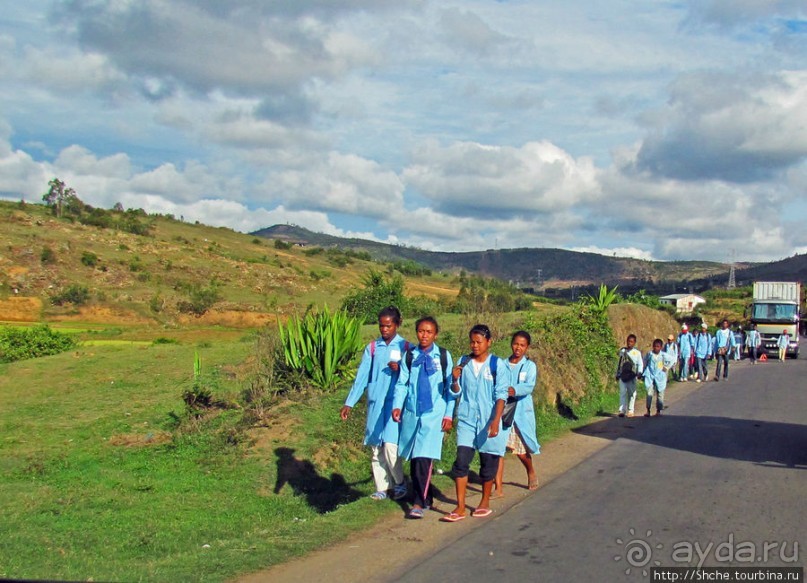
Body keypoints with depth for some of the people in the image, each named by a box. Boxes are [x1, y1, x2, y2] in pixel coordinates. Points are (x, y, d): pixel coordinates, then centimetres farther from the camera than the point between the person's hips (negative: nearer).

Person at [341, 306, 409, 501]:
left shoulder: (405, 347, 1)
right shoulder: (372, 348, 8)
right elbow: (362, 376, 7)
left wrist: (400, 370, -18)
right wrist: (349, 404, 1)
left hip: (395, 403, -3)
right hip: (374, 404, 4)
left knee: (390, 446, -12)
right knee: (375, 448, 5)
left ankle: (399, 483, 10)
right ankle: (382, 487, 16)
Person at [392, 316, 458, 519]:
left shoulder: (443, 356, 2)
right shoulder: (409, 356, 7)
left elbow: (450, 387, 5)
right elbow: (402, 383, 7)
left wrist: (448, 414, 1)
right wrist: (397, 405, -8)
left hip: (434, 414, -3)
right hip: (411, 413, 3)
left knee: (424, 458, -12)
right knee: (414, 459, 8)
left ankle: (419, 503, -6)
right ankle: (425, 497, 22)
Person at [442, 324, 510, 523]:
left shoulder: (497, 365, -5)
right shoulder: (464, 363, 5)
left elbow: (501, 395, -7)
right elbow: (458, 391, 11)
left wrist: (496, 421, -15)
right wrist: (455, 379, -10)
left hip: (488, 421, -2)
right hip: (466, 419, 3)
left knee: (488, 462, 7)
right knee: (461, 461, -5)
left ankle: (485, 502, 25)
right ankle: (460, 508, -1)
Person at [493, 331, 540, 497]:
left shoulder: (529, 366, -1)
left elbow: (529, 386, -18)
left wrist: (515, 390, -37)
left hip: (521, 412, -2)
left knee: (521, 451, 9)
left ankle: (531, 472, 41)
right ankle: (498, 487, -5)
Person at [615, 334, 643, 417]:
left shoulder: (637, 352, 3)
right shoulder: (622, 350, 11)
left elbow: (640, 364, 5)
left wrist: (639, 372, -12)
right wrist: (617, 374, 17)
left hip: (632, 376, -1)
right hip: (622, 375, 1)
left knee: (632, 393, 2)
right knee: (623, 392, -6)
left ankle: (630, 410, 10)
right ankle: (622, 410, -9)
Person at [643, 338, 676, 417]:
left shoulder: (664, 355, -7)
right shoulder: (649, 354, -2)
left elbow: (673, 361, 5)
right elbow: (645, 362, 16)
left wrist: (667, 368, 0)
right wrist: (644, 370, 10)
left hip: (660, 377, 0)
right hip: (650, 376, 0)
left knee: (660, 394, 8)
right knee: (649, 393, -9)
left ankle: (658, 411, 19)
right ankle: (648, 411, -7)